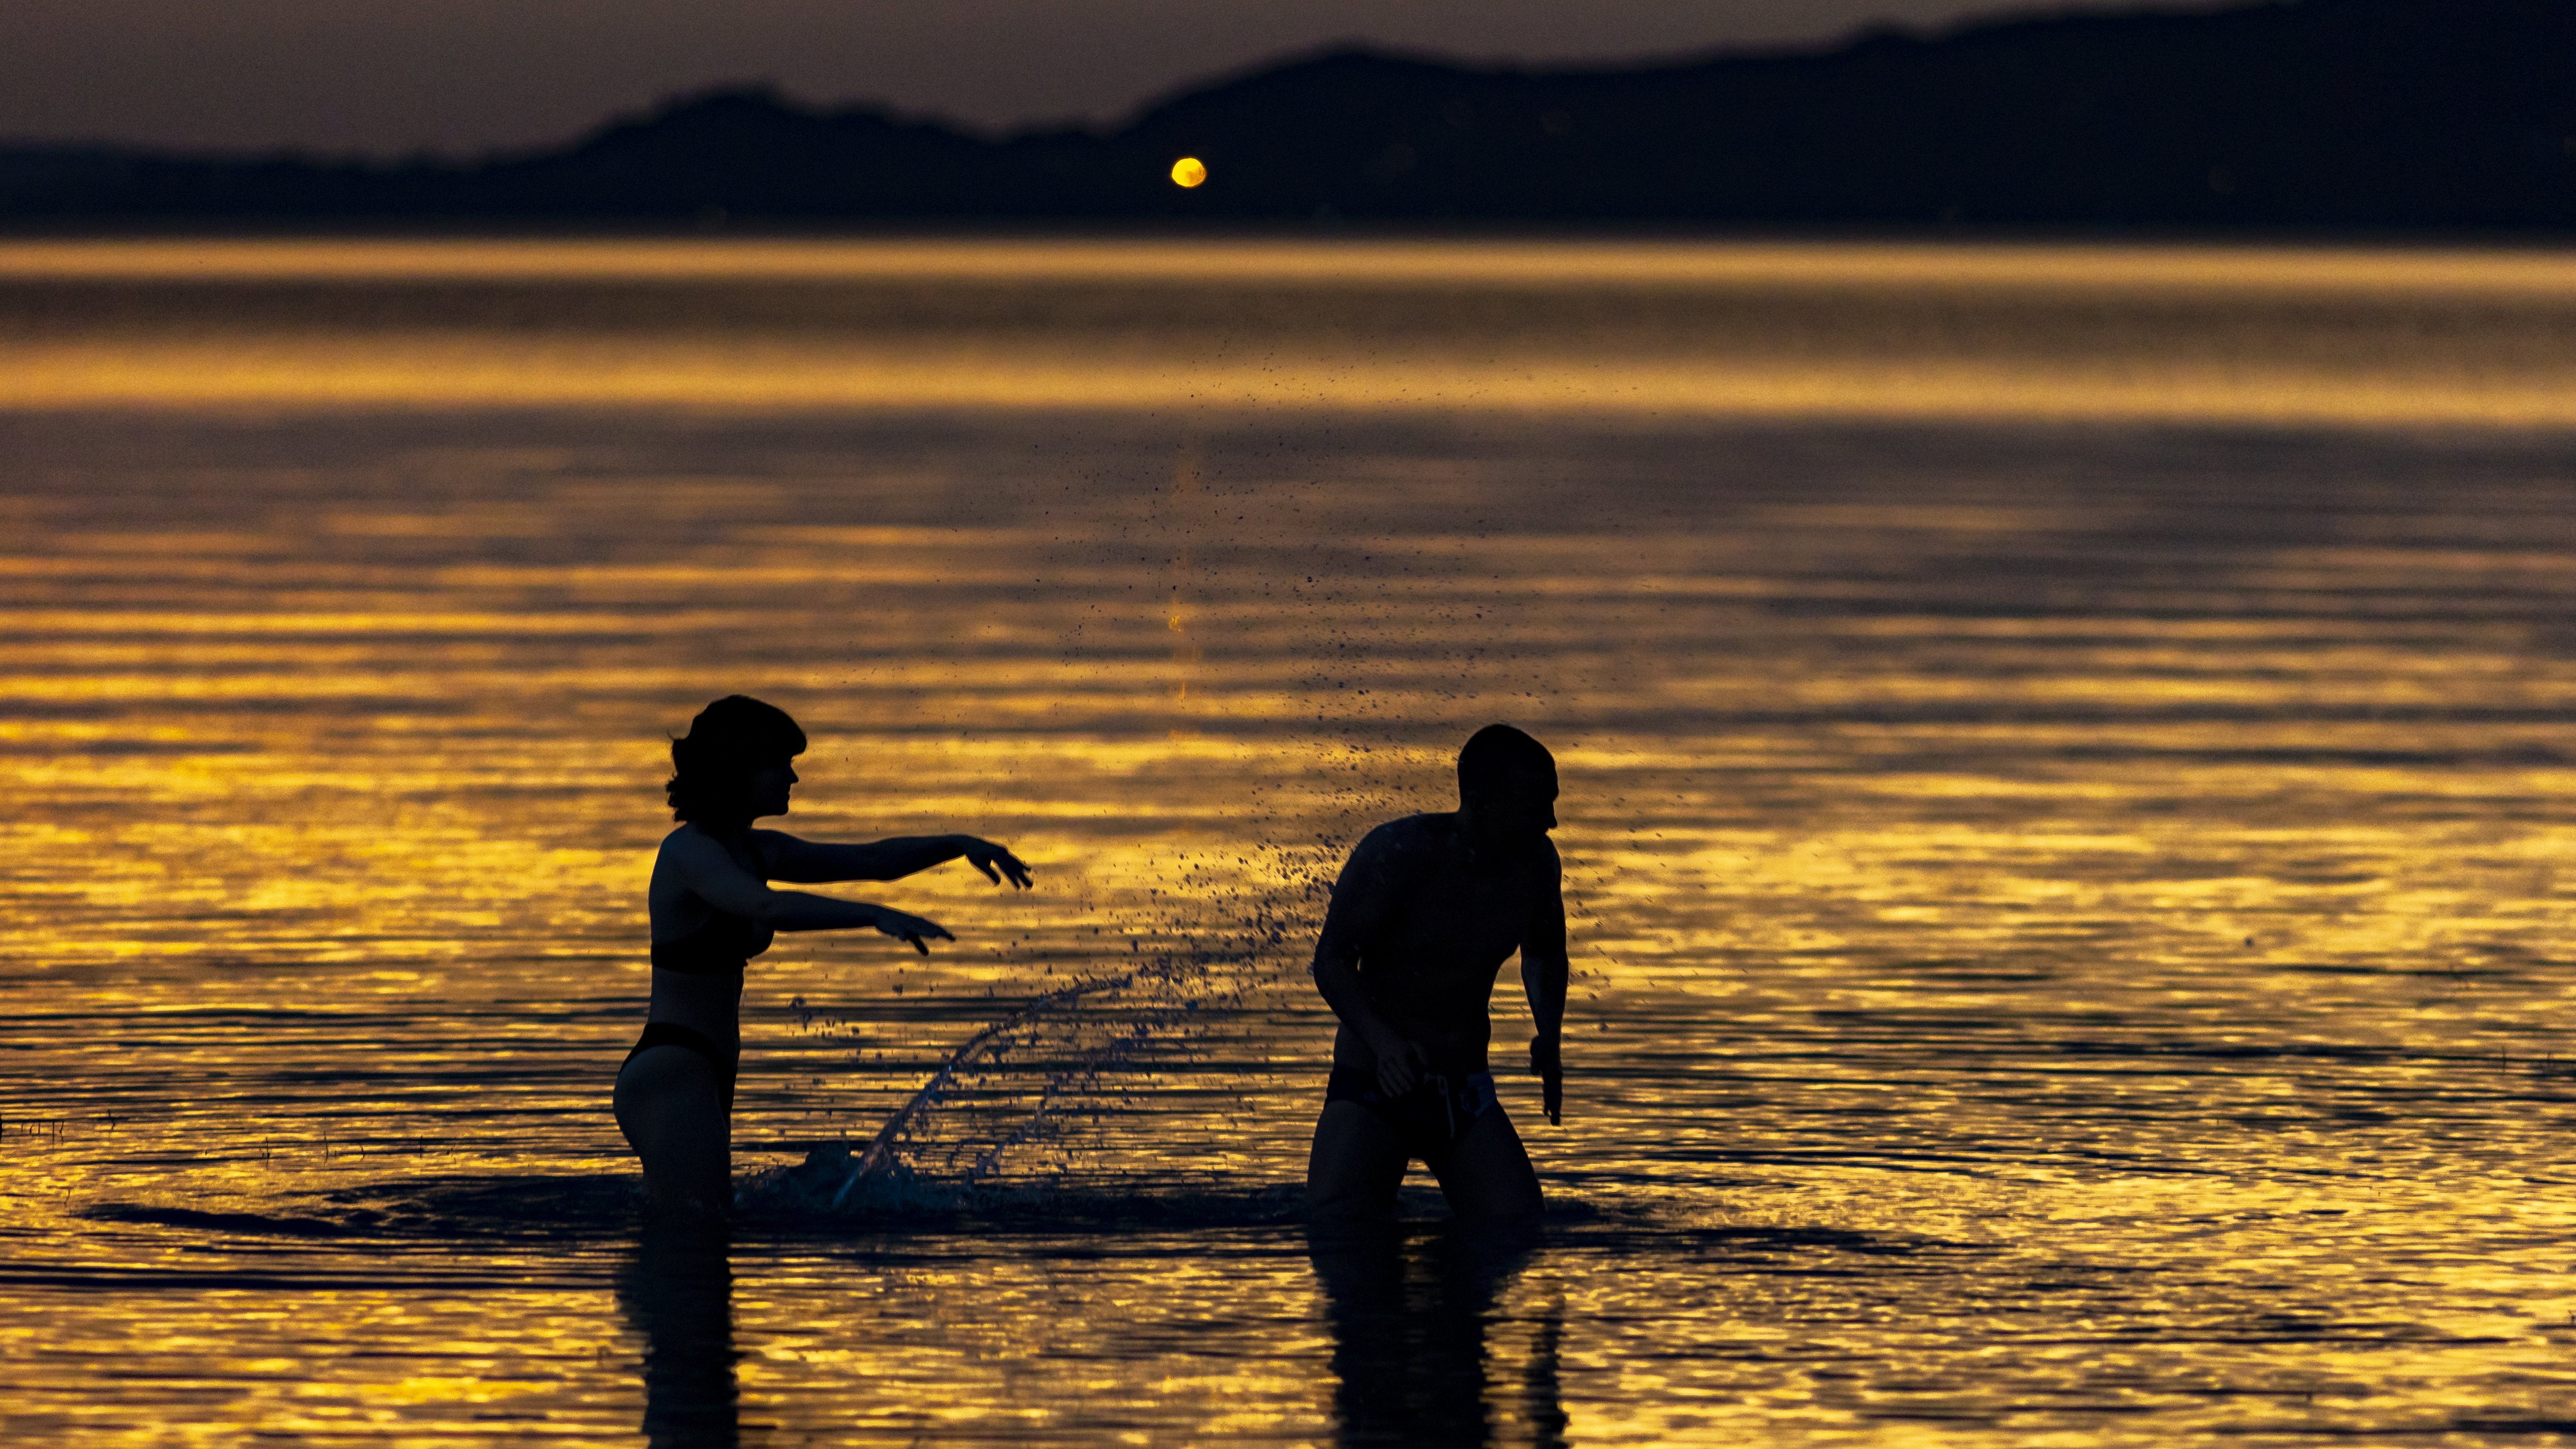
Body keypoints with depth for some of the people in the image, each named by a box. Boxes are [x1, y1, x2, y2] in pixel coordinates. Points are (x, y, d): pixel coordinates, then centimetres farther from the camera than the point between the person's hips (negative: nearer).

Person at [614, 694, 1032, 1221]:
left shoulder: (756, 851, 14)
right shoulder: (689, 852, -15)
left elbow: (868, 861, 20)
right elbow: (768, 907, -33)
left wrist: (959, 845, 8)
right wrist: (877, 916, -41)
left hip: (705, 1079, 10)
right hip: (671, 1078, -10)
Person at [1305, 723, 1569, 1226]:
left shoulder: (1535, 863, -1)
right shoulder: (1398, 853, -17)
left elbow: (1545, 954, 20)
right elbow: (1332, 959, -13)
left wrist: (1549, 1036, -1)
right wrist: (1381, 1039, -31)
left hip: (1465, 1088, 4)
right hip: (1373, 1080, -4)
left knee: (1519, 1220, -17)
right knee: (1338, 1211, -27)